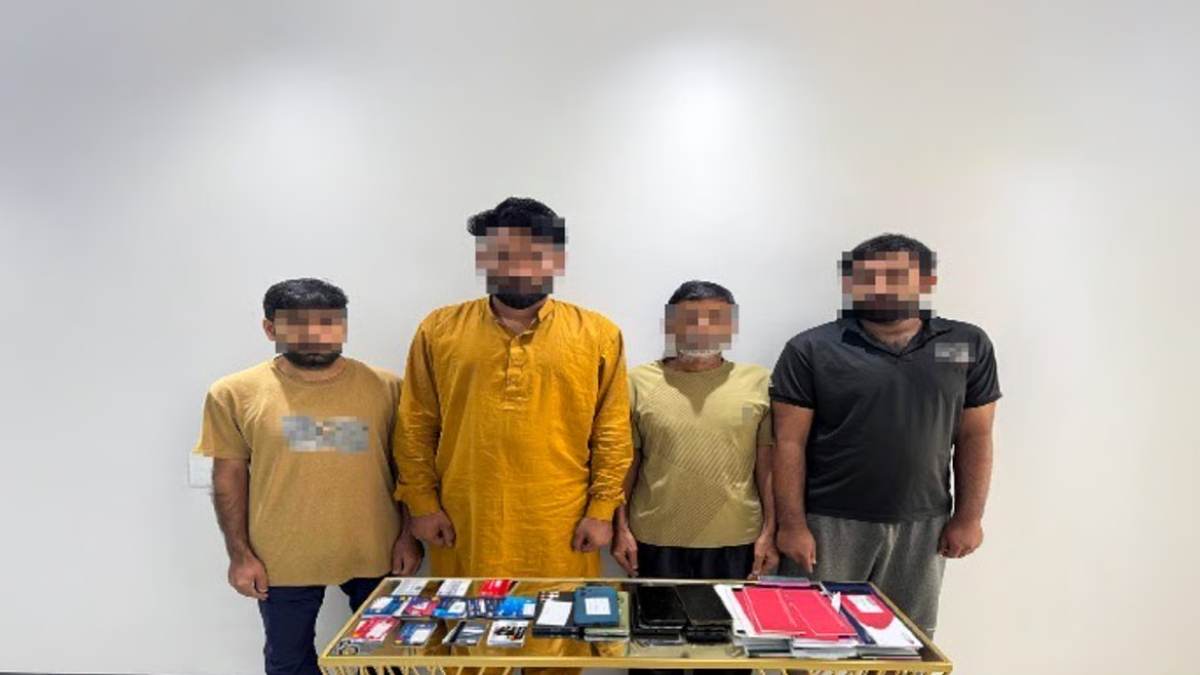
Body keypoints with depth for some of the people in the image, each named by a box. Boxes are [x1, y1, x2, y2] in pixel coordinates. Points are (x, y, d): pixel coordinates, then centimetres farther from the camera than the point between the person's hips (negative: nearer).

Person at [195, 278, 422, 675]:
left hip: (375, 553, 1)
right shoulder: (236, 393, -5)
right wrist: (239, 553, -2)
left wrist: (410, 535, 0)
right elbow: (229, 478, 0)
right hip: (281, 560, 0)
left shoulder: (385, 386, -4)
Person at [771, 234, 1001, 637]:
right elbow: (789, 443, -7)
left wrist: (969, 516, 4)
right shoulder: (811, 350, -7)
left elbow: (975, 438, 7)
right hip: (829, 525, -2)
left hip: (923, 527, 3)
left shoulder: (968, 346, 4)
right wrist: (792, 524, -9)